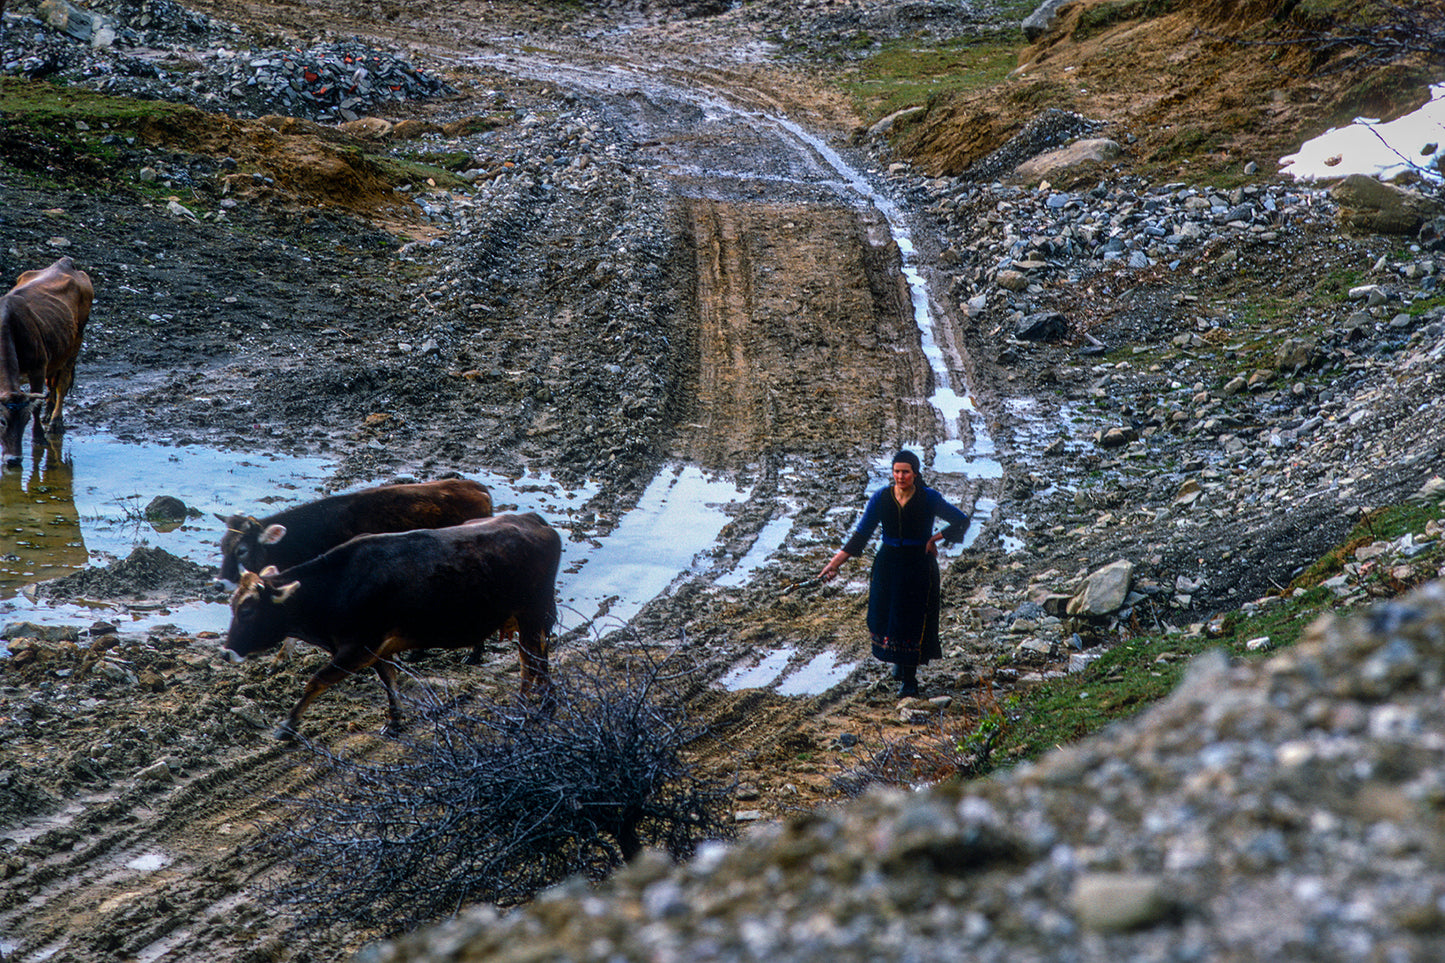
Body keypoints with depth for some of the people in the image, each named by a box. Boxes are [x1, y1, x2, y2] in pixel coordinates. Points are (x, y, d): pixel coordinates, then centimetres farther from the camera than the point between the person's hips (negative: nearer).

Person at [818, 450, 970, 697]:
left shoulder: (929, 498, -11)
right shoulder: (881, 498, -5)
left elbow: (962, 521, 0)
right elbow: (860, 536, -4)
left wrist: (935, 539, -9)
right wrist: (834, 563, -12)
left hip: (919, 568, -3)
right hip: (888, 566, 3)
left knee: (914, 621, 2)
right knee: (886, 618, 9)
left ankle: (909, 678, 15)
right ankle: (899, 660, 39)